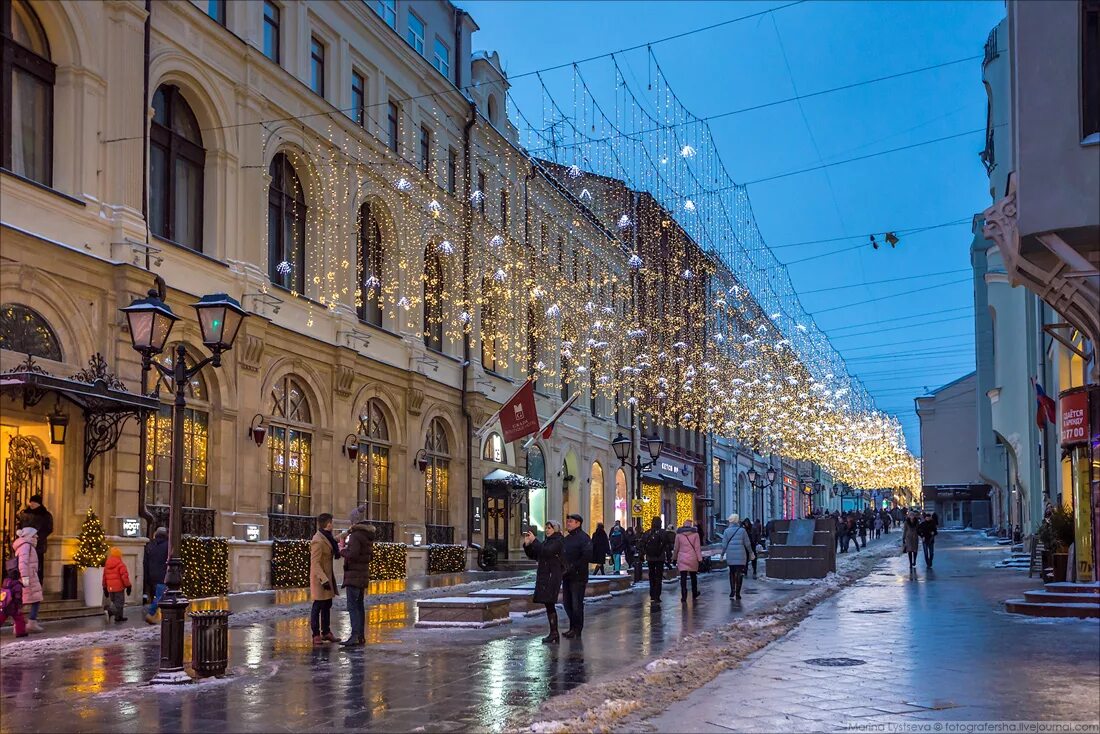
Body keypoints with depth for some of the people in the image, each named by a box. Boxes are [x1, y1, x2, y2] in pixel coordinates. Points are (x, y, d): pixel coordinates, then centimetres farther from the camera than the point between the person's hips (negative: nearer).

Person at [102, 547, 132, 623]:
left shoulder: (107, 565, 11)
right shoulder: (120, 564, -10)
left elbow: (104, 577, 16)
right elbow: (124, 576, -13)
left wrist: (105, 588, 25)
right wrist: (128, 586, -5)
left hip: (110, 588, 7)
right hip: (119, 587, -7)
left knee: (114, 602, 16)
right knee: (119, 603, -4)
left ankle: (119, 617, 17)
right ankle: (110, 611, -27)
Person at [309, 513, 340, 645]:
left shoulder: (327, 537, 10)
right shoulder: (318, 541, -19)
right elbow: (315, 563, -23)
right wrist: (324, 580, -27)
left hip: (328, 576, 9)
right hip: (320, 578, -9)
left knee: (327, 604, 14)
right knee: (318, 605, -4)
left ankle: (326, 632, 23)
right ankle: (316, 635, 2)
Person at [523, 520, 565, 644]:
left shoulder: (558, 541, -7)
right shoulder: (546, 541, 19)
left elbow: (546, 551, -23)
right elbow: (533, 555, 19)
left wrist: (534, 540, -20)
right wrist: (527, 544, 4)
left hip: (552, 576, -9)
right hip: (543, 576, 9)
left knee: (549, 604, -12)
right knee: (549, 605, 8)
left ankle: (554, 633, -11)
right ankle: (554, 634, 12)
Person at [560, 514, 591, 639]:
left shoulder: (583, 538, -11)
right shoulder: (567, 538, 16)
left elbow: (588, 555, -22)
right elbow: (562, 555, 25)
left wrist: (573, 566, -20)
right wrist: (562, 568, 7)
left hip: (578, 577, -8)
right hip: (567, 577, 9)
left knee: (576, 604, -3)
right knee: (567, 603, 12)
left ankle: (577, 630, 7)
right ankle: (573, 627, 24)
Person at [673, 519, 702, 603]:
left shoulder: (679, 534, 0)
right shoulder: (695, 534, -2)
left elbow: (676, 548, 5)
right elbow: (697, 547, -5)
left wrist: (675, 558, 17)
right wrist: (700, 558, -3)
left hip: (682, 559, -1)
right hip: (693, 558, 1)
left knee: (683, 578, -3)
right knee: (693, 577, 19)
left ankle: (684, 597, -11)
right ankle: (694, 594, 33)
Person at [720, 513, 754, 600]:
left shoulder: (727, 531, -2)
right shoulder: (742, 530, -3)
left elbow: (724, 544, -2)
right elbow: (747, 543, 2)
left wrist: (722, 554, 9)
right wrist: (751, 552, 16)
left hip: (730, 556, 1)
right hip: (741, 556, -1)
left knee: (732, 573, 15)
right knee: (739, 574, 4)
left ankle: (732, 592, 7)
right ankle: (737, 593, 3)